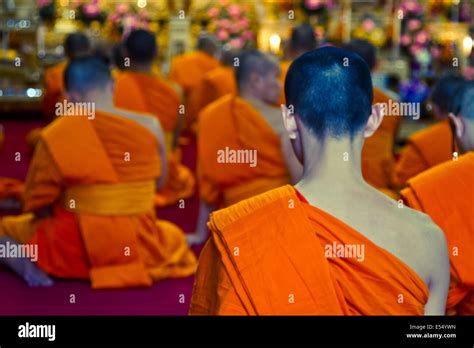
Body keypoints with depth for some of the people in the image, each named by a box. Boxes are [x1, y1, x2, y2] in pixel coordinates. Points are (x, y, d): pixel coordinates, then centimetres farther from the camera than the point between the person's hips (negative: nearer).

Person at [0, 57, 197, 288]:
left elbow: (37, 202, -4)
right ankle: (136, 266, 7)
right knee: (173, 236, 36)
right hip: (140, 247, 2)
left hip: (75, 248, -2)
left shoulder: (55, 135, -12)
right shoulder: (150, 126, -6)